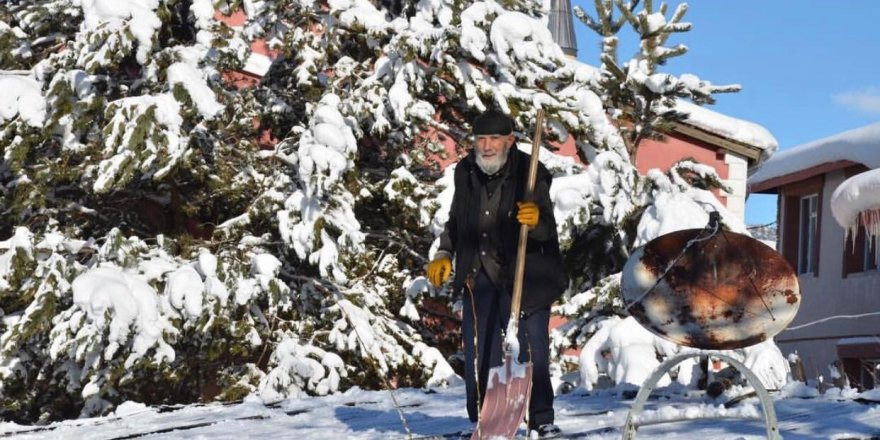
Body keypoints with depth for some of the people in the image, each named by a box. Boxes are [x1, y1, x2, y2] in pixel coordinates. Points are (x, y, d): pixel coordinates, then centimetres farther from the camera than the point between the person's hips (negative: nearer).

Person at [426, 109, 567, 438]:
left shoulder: (530, 174, -14)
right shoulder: (466, 172, 1)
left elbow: (548, 232, -21)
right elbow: (456, 219, 19)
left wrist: (536, 221, -42)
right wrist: (445, 254, 8)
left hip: (527, 274, -3)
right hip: (480, 275, 3)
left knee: (533, 347, 0)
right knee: (480, 350, -1)